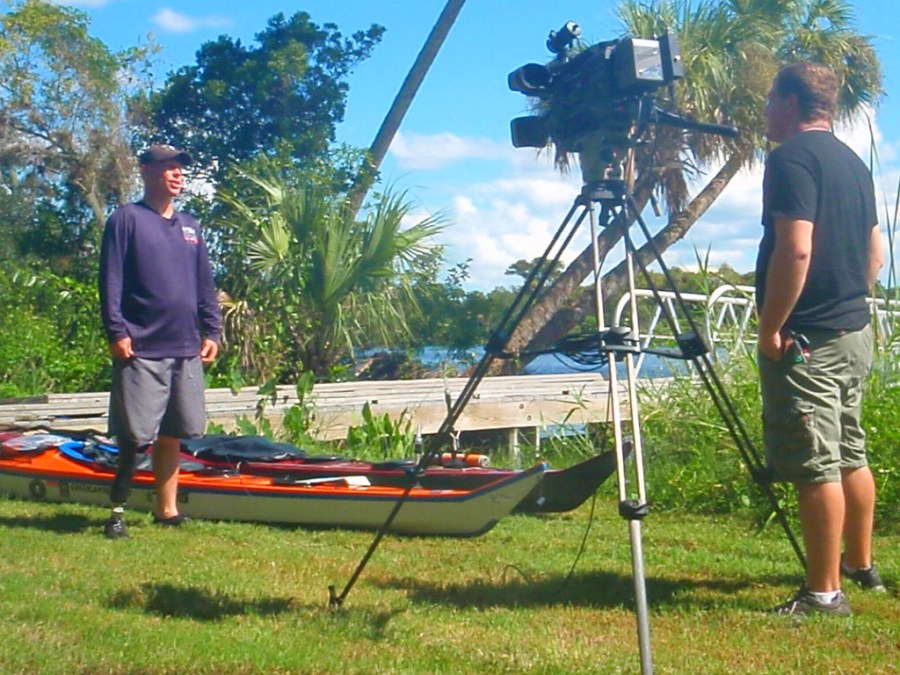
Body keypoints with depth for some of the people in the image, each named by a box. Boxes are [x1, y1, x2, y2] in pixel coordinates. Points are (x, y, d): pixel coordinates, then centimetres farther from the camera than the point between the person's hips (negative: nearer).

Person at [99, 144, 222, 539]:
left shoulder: (190, 226, 18)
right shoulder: (126, 219, 0)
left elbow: (205, 285, 19)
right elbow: (111, 281, -7)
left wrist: (212, 331, 11)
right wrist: (116, 332, -14)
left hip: (186, 350, 6)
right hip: (141, 349, -5)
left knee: (171, 434, 9)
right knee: (135, 436, -5)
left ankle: (167, 510, 17)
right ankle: (117, 512, 5)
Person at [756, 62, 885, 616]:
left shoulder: (792, 157, -14)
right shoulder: (853, 161, 15)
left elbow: (796, 249, -24)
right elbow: (874, 252, 20)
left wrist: (771, 328, -18)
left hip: (805, 339, -10)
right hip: (855, 331, 10)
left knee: (816, 466, -5)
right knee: (851, 455, 19)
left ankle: (825, 592, 0)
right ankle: (861, 564, 31)